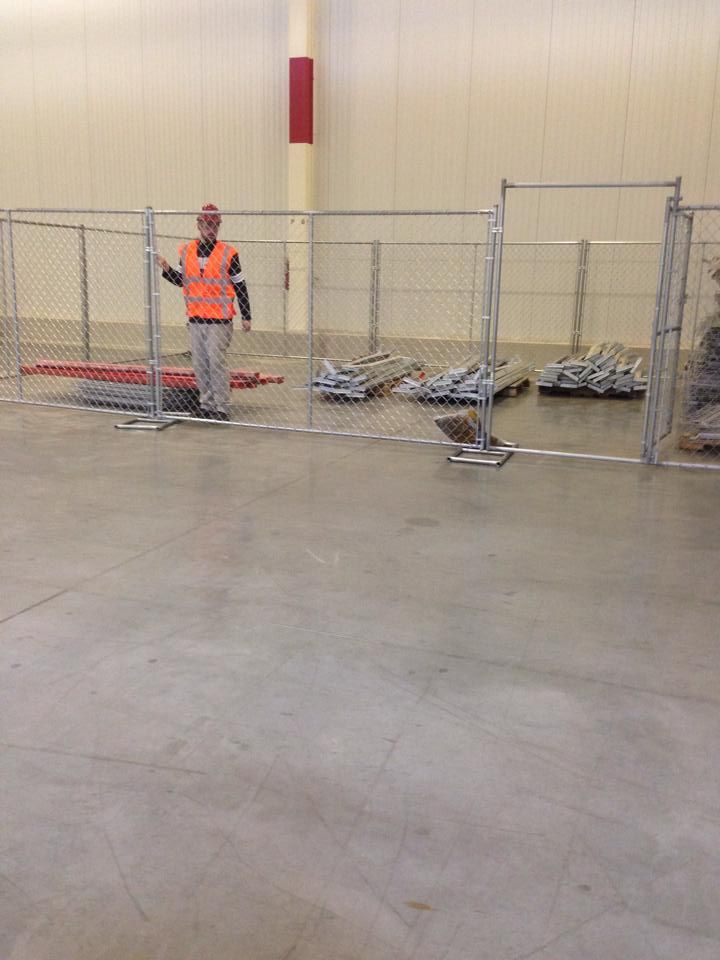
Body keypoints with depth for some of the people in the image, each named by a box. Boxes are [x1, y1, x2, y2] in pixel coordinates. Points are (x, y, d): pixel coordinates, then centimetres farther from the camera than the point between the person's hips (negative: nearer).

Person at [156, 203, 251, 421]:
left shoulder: (228, 254, -3)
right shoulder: (186, 251, 9)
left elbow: (240, 286, 0)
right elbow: (181, 280, 19)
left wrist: (246, 317, -2)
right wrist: (166, 268, 1)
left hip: (219, 319, -5)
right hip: (195, 318, 5)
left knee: (216, 362, -8)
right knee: (199, 364, 8)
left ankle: (222, 408, -2)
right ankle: (206, 405, 18)